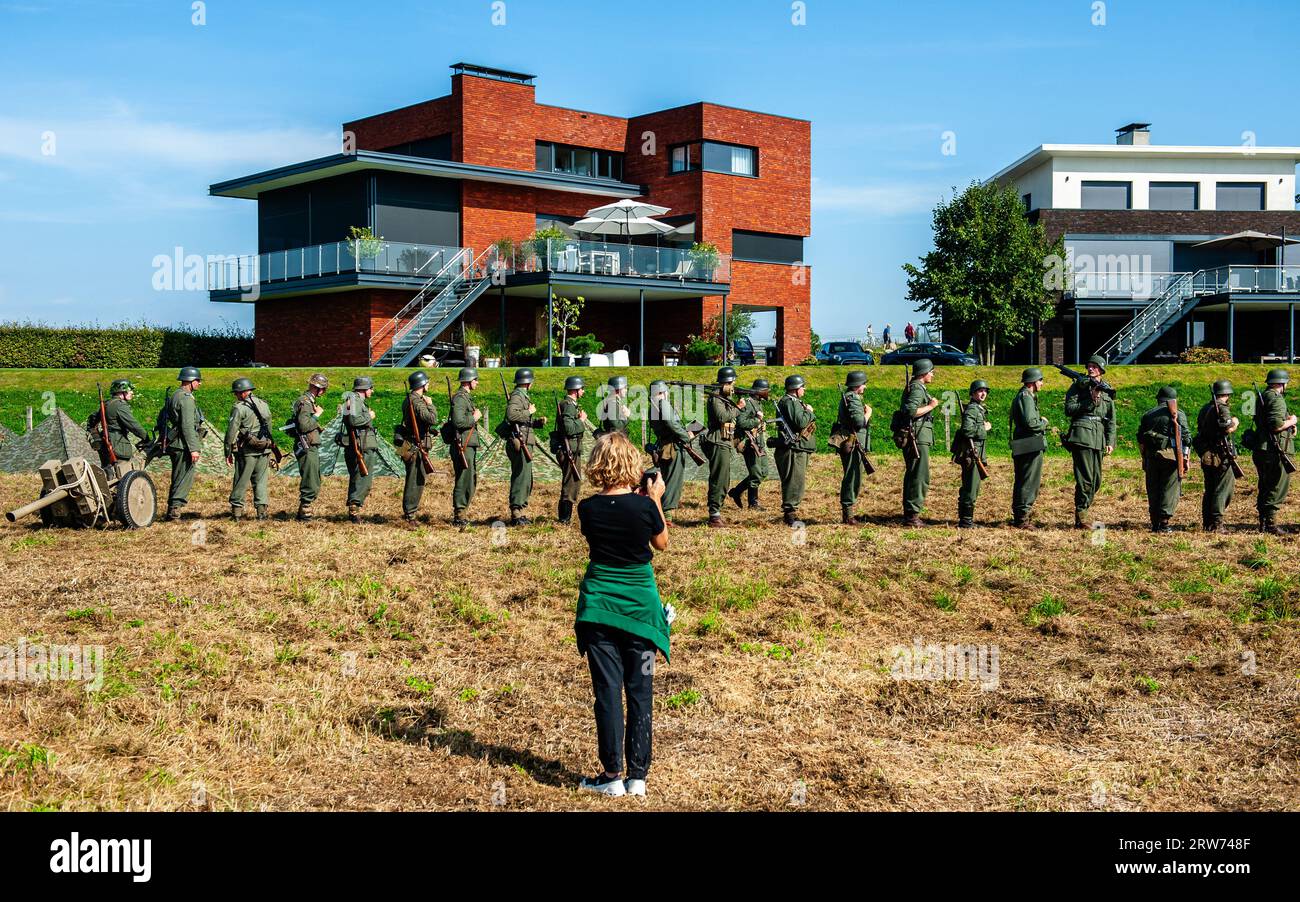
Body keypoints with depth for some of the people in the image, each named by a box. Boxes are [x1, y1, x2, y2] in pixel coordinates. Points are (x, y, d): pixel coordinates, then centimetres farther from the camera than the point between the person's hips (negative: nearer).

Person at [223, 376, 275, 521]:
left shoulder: (239, 408, -9)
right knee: (261, 481, 9)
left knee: (241, 482, 3)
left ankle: (236, 510, 5)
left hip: (247, 450, -5)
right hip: (264, 449, 5)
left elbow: (231, 432, -10)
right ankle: (262, 510, 5)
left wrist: (228, 453, -4)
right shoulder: (264, 405, 11)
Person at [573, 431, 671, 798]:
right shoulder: (644, 505, -12)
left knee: (607, 690, 4)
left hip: (598, 607, 1)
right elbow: (661, 543, 6)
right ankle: (637, 775, 10)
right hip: (639, 605, -1)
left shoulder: (588, 509, -7)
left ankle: (612, 774, 6)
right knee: (640, 691, 7)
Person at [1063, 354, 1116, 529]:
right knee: (1085, 479, -12)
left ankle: (1082, 512, 15)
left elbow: (1111, 420, 16)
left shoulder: (1106, 391, 17)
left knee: (1096, 481, 6)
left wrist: (1110, 442, 7)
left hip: (1099, 439, 5)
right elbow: (1069, 409, -4)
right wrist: (1090, 401, -11)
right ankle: (1080, 519, -11)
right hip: (1081, 436, -5)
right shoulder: (1078, 386, 6)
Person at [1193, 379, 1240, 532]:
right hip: (1220, 456, -8)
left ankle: (1207, 522, 16)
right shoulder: (1222, 408, -11)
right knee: (1223, 489, -3)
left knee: (1209, 490, 14)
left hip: (1206, 455, 8)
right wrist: (1235, 422, -1)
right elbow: (1228, 428, -21)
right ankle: (1216, 523, -6)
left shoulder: (1204, 409, 14)